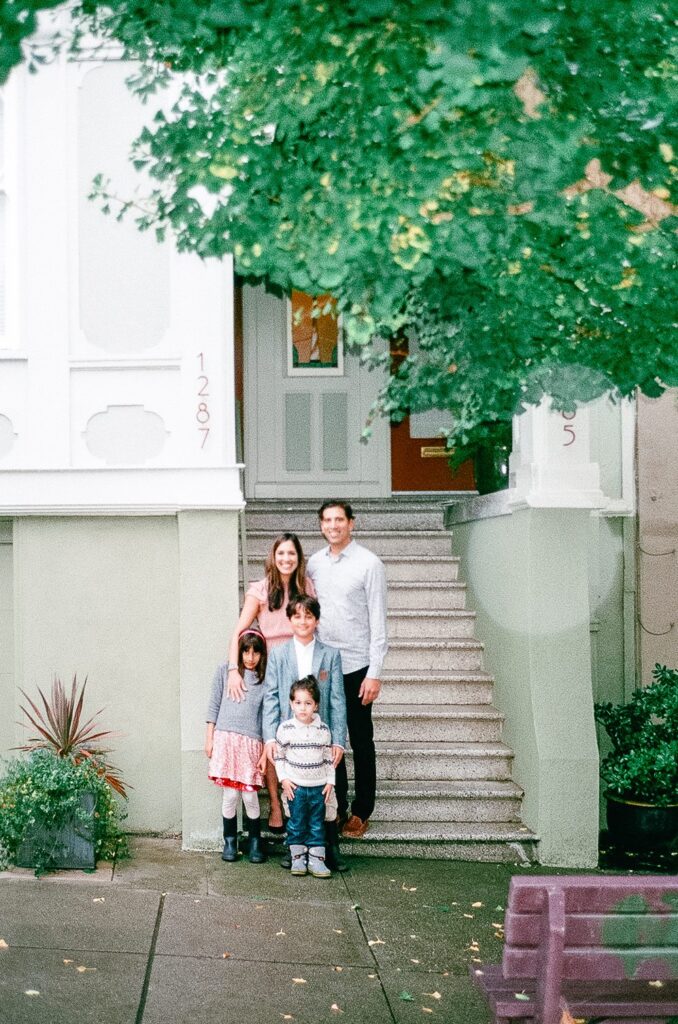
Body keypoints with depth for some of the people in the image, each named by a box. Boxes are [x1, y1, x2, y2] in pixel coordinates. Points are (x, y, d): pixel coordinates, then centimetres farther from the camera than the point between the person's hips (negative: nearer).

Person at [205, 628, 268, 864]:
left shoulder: (265, 679, 7)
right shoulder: (225, 672, 8)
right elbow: (214, 706, 11)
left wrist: (265, 753, 3)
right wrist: (209, 739, 6)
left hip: (252, 742, 0)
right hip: (225, 737, 0)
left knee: (250, 794, -3)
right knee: (230, 794, -1)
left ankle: (255, 841, 15)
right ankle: (230, 841, 15)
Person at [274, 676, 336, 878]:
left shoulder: (323, 730, -1)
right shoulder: (285, 728, -6)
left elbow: (329, 758, 7)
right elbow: (279, 755, 2)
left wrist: (330, 781, 3)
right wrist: (284, 778, -4)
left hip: (319, 786, 2)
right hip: (295, 786, -2)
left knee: (317, 825, 6)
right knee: (297, 824, 4)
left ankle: (316, 859, 11)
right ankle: (298, 857, 15)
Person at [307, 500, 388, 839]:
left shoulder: (369, 564, -7)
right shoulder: (314, 563, 8)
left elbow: (378, 621, -9)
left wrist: (374, 673, -13)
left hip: (356, 666, -4)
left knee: (361, 742, 5)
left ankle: (361, 811, 14)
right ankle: (336, 806, 21)